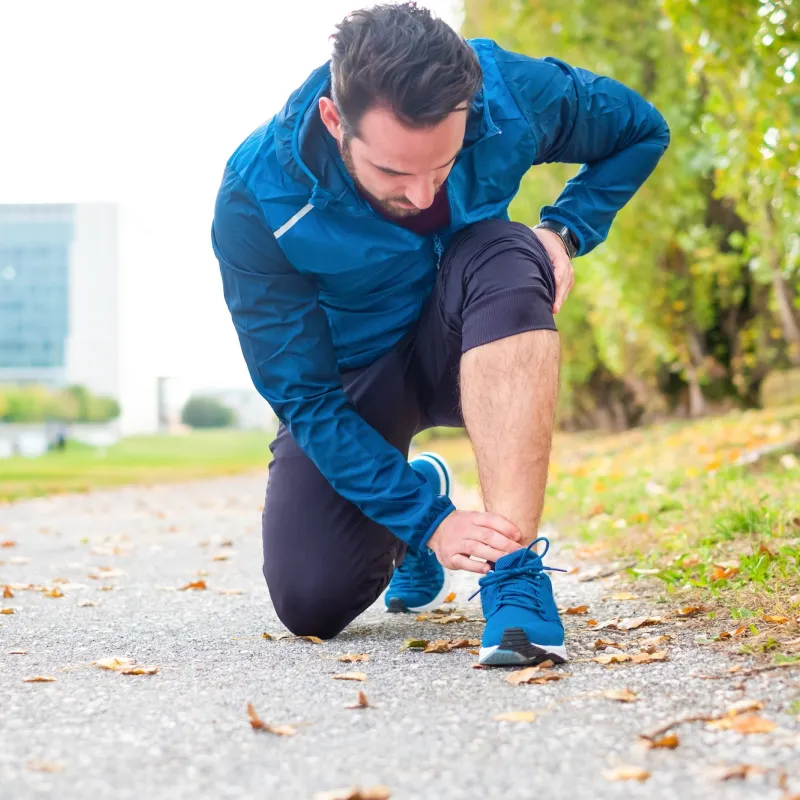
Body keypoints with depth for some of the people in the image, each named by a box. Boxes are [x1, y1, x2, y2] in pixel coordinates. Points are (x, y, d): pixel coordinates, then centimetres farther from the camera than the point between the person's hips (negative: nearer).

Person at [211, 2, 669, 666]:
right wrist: (426, 519, -32)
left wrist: (564, 230, -18)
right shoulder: (255, 200, -28)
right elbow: (303, 397, -24)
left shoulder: (511, 92, -22)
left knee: (507, 258, -35)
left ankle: (513, 566, -37)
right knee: (311, 604, -17)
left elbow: (642, 131, -1)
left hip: (477, 354, 1)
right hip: (352, 377, 0)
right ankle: (421, 488, 18)